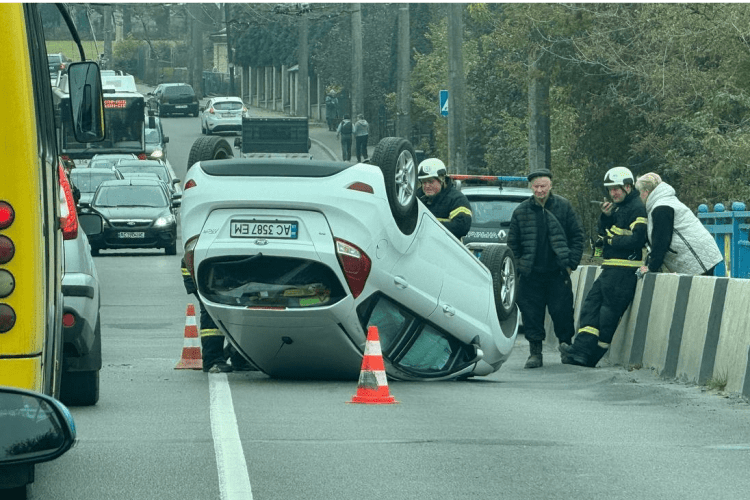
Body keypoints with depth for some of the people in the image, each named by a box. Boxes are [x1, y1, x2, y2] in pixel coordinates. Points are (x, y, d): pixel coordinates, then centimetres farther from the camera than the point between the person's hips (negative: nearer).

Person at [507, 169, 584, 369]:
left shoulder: (563, 207, 2)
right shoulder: (521, 212, 5)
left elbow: (577, 236, 5)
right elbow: (512, 243, 11)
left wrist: (571, 263, -2)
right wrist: (519, 267, 3)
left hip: (558, 272, -1)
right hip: (531, 275, 1)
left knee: (562, 312, 0)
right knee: (532, 314, 0)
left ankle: (566, 346, 18)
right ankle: (535, 353, 7)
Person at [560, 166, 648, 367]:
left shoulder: (637, 208, -10)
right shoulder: (617, 207, 20)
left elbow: (636, 240, -19)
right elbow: (603, 234, 17)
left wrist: (610, 241, -9)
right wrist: (605, 217, -1)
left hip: (625, 269, -10)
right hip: (611, 268, 10)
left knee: (610, 311, -6)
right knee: (591, 305, 1)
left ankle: (590, 356, -5)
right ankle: (581, 350, -6)